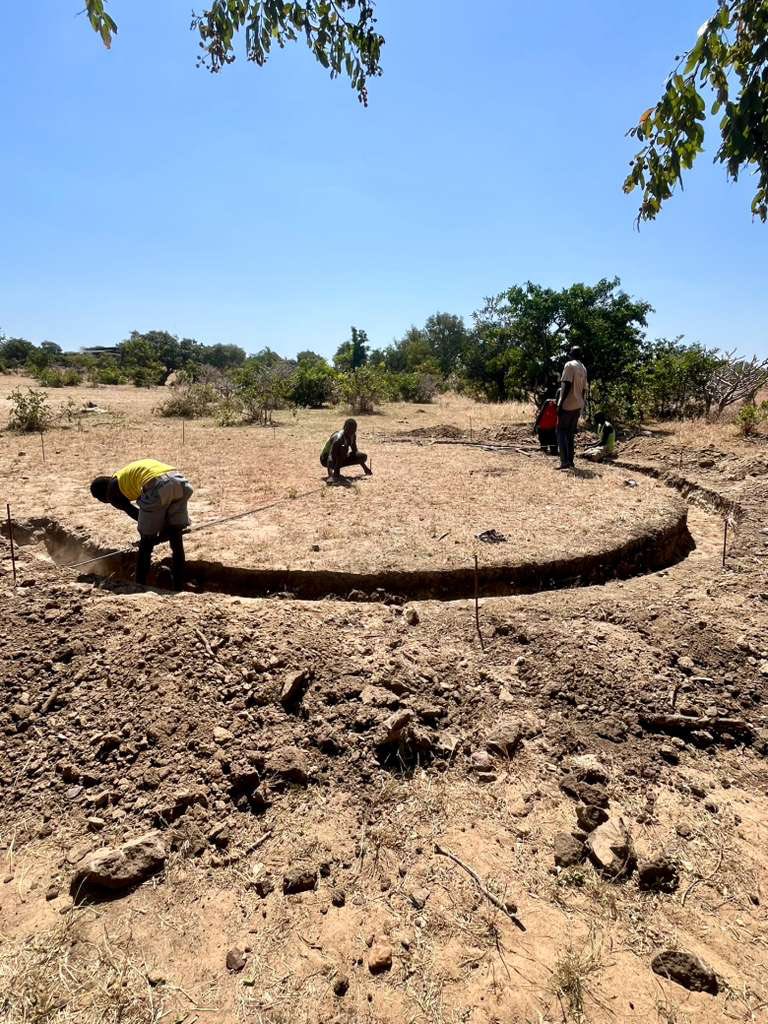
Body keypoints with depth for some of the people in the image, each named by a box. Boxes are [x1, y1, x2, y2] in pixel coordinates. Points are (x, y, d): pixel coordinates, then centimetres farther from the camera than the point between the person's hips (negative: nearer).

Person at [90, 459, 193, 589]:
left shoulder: (112, 492, 20)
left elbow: (134, 514, 18)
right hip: (180, 482, 6)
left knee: (146, 543, 13)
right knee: (176, 541, 16)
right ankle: (179, 587, 21)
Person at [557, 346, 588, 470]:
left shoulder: (570, 365, -9)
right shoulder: (583, 368, 16)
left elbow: (567, 385, -18)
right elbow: (584, 389, 16)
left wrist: (560, 403, -18)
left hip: (568, 405, -8)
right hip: (578, 405, 8)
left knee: (561, 432, -5)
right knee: (570, 433, 13)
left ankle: (565, 461, -15)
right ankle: (570, 461, 13)